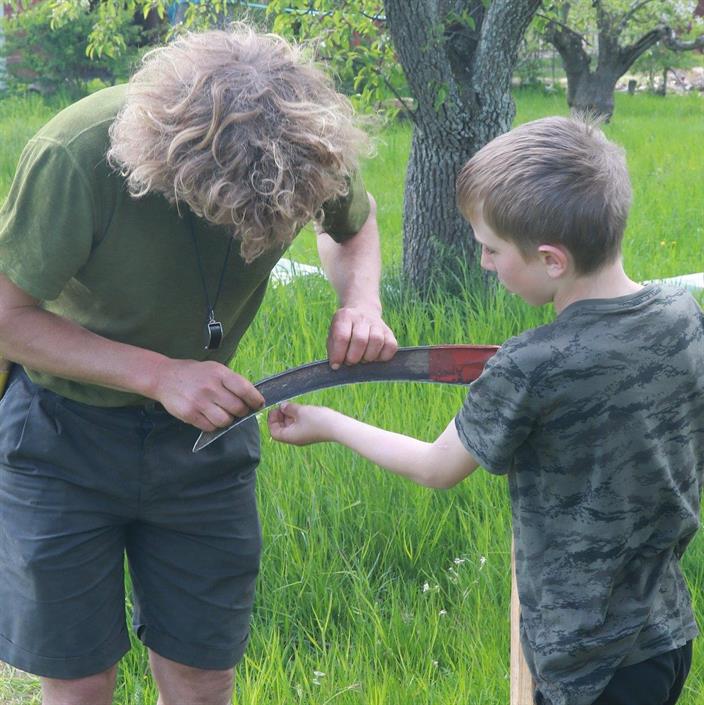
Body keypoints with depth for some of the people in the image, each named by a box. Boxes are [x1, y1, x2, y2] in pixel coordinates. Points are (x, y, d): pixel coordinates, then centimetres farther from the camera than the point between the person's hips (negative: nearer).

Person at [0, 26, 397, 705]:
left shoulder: (310, 144, -18)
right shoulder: (75, 154, -30)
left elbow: (353, 225, 6)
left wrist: (361, 300, -16)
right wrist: (158, 374, -30)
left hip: (203, 423, 3)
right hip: (64, 431, -3)